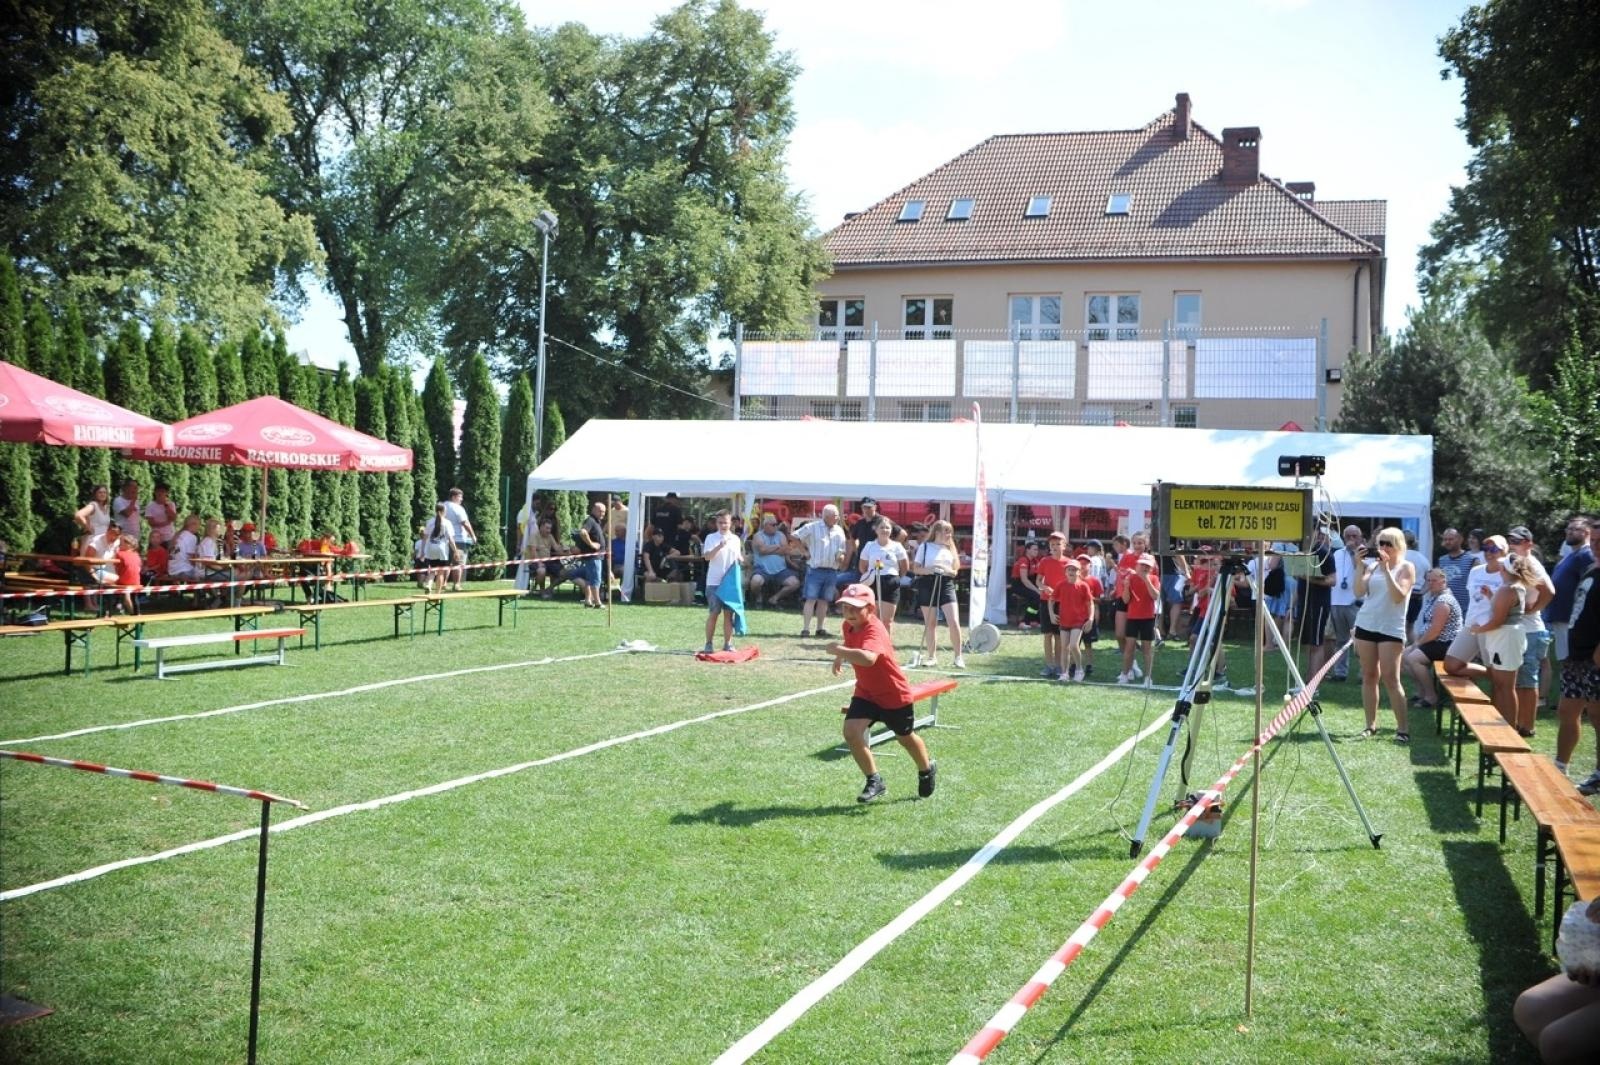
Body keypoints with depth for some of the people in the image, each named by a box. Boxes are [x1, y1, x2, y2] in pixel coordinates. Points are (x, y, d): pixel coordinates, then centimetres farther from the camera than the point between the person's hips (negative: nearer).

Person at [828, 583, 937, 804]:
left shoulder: (874, 630, -33)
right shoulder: (848, 626, -6)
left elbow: (868, 658, -55)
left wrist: (839, 651, -49)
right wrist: (840, 658, 9)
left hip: (895, 694, -6)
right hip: (866, 692, 6)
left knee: (905, 737, 16)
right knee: (851, 732, -16)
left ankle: (927, 770, 47)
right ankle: (874, 781, -1)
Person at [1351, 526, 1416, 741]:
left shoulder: (1406, 567, -2)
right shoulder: (1373, 565, 9)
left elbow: (1399, 596, -15)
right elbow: (1358, 592, -1)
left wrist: (1386, 569, -18)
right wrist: (1360, 565, -7)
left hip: (1391, 629, -4)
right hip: (1366, 625, 4)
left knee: (1390, 679, -9)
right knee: (1369, 676, 5)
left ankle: (1403, 728, -4)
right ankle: (1371, 725, 11)